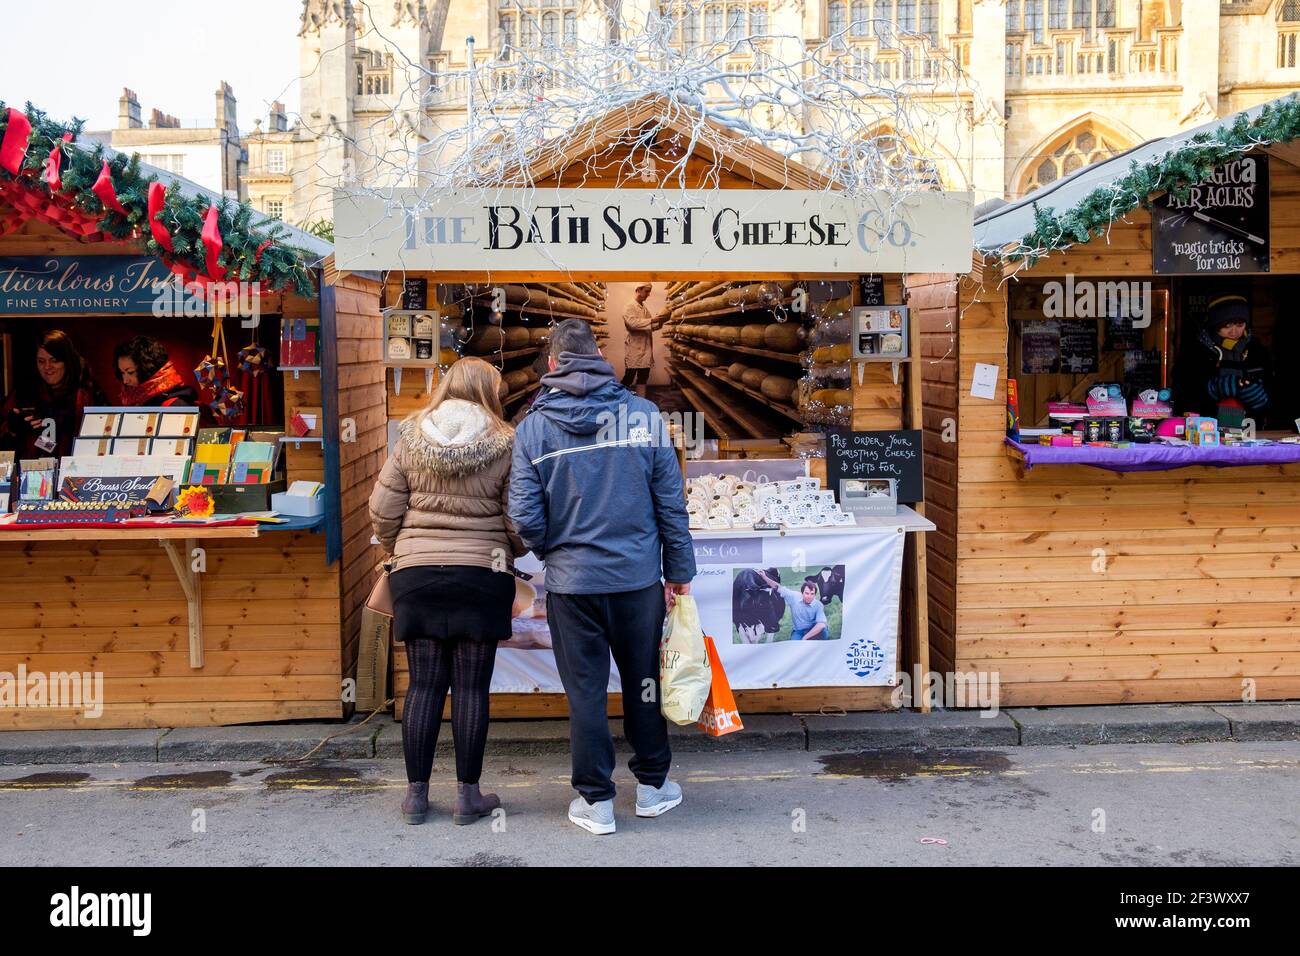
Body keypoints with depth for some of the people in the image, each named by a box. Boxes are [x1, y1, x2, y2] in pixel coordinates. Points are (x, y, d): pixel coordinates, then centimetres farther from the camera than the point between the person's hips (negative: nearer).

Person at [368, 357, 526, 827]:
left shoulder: (410, 441, 2)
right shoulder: (503, 446, -4)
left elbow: (382, 511, 3)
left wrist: (399, 552, 20)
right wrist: (506, 553, 17)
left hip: (417, 576, 2)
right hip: (480, 577, -2)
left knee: (424, 686, 8)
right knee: (471, 689, 4)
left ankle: (416, 793, 15)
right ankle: (468, 795, 11)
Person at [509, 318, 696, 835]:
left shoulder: (534, 427, -5)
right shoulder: (644, 415, -3)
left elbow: (525, 517, -7)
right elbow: (671, 501, -2)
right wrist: (679, 570, 7)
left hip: (571, 581, -1)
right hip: (638, 575, 1)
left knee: (585, 692, 10)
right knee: (643, 682, 17)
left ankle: (596, 801, 19)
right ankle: (653, 787, 30)